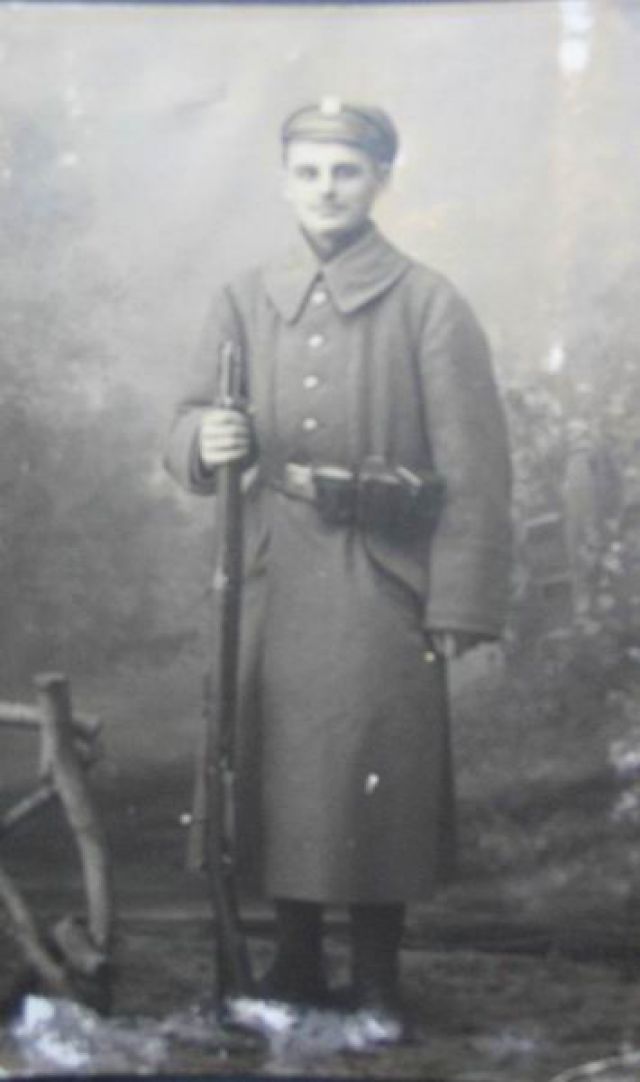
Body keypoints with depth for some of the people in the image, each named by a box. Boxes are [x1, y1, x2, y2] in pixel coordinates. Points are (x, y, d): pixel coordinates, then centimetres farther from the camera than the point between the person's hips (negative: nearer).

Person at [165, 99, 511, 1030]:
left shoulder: (430, 305, -3)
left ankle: (378, 979, 18)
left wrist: (459, 607, -11)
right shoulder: (244, 301, 9)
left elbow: (476, 467, -6)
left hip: (385, 585, -3)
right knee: (277, 770, 9)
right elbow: (190, 427, 8)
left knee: (384, 782, 1)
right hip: (273, 578, 4)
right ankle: (295, 964, 26)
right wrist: (207, 442, -17)